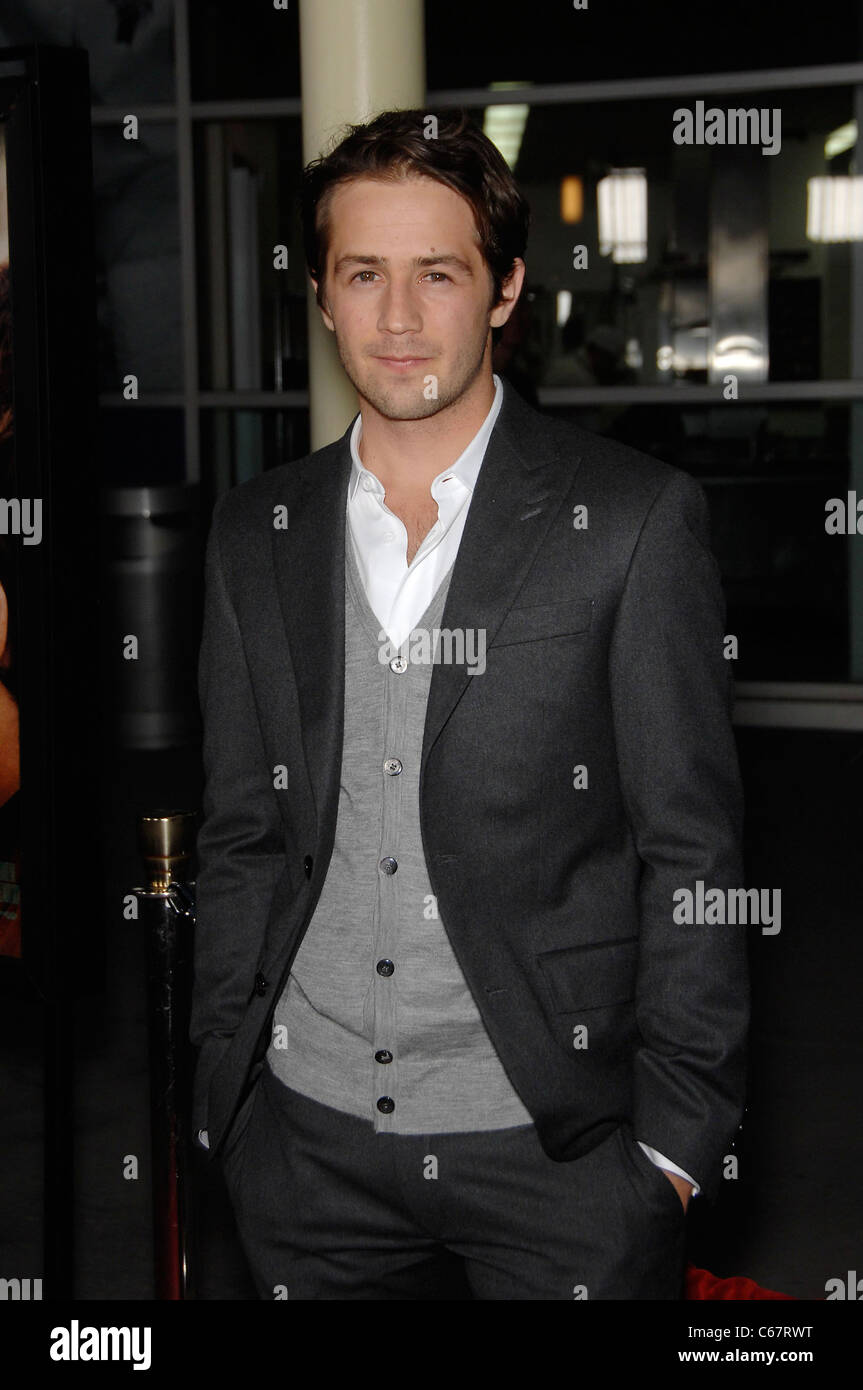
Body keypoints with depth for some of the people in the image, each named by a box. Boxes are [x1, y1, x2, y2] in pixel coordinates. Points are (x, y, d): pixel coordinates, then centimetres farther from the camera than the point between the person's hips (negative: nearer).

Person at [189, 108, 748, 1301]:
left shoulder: (635, 518, -6)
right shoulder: (255, 533, 6)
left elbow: (693, 853, -6)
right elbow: (240, 839, 10)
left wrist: (675, 1137, -8)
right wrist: (222, 1094, 7)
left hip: (558, 1147, -3)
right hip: (309, 1142, 4)